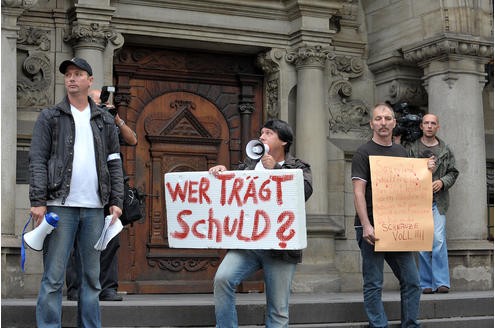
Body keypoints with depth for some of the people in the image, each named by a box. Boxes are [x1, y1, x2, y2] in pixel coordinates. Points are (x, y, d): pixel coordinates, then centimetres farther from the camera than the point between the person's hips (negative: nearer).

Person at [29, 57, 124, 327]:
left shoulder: (105, 121, 15)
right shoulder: (50, 117, 5)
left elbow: (114, 163, 14)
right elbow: (37, 160, -1)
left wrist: (116, 200, 4)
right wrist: (38, 201, -10)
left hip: (94, 208, 3)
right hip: (61, 205, -3)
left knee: (91, 276, 7)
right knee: (53, 277, -4)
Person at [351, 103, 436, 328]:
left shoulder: (401, 152, 15)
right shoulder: (363, 153, -4)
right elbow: (359, 192, -11)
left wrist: (426, 170, 4)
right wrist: (366, 226, -21)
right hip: (372, 229, -6)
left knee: (411, 281, 6)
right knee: (373, 284, 0)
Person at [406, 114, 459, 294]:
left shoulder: (445, 150, 10)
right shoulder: (412, 149, 7)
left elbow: (453, 172, 11)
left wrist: (442, 182, -7)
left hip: (438, 201, 0)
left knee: (438, 239, -12)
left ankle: (441, 281, -7)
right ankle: (426, 283, 8)